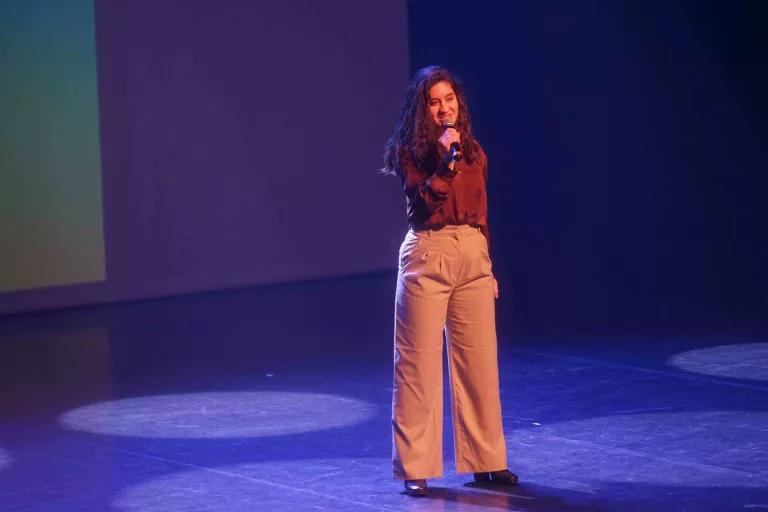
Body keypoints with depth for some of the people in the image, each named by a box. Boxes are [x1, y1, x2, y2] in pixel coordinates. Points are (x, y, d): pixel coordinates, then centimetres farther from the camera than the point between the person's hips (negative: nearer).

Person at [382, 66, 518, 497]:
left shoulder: (474, 151, 11)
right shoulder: (410, 151, -2)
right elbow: (423, 204, -16)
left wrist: (489, 269, 17)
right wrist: (446, 160, -24)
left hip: (473, 256, 5)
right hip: (428, 255, -5)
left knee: (480, 360, 7)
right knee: (420, 363, -2)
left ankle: (485, 460, 17)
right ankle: (416, 468, 3)